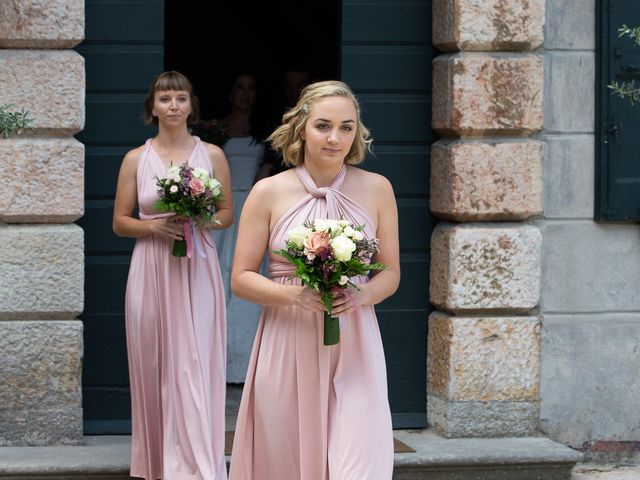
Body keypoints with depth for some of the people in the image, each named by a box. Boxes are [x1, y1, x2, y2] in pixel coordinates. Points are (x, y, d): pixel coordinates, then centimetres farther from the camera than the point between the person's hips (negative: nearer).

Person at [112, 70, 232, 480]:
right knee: (154, 366, 3)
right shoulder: (136, 159, 5)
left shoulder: (212, 155, 4)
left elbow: (227, 213, 9)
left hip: (197, 271, -1)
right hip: (151, 271, 1)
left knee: (196, 367, -7)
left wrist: (199, 221, -11)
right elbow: (120, 222, 7)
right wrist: (154, 226, -12)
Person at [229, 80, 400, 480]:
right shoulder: (269, 193, -1)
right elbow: (241, 279, 1)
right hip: (287, 347, 0)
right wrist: (296, 294, -16)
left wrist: (363, 295, -12)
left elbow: (391, 274, 9)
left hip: (354, 347, 0)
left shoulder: (376, 189, 3)